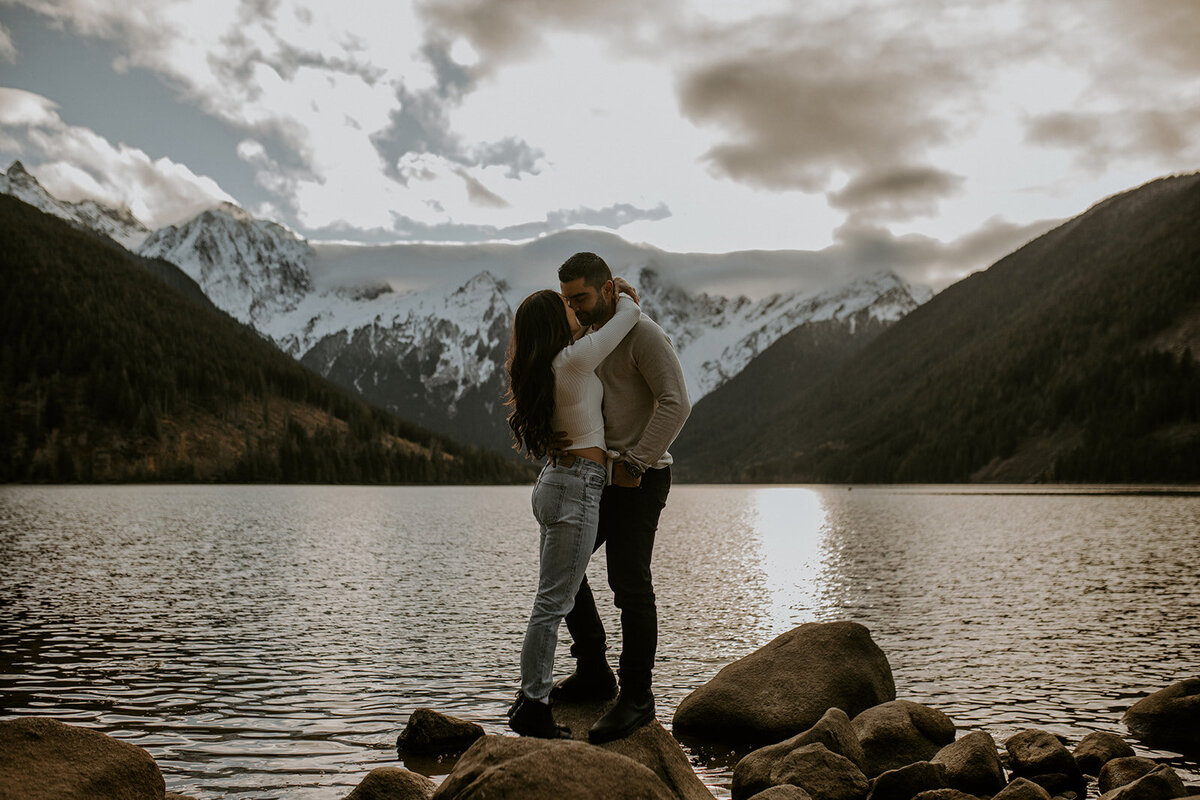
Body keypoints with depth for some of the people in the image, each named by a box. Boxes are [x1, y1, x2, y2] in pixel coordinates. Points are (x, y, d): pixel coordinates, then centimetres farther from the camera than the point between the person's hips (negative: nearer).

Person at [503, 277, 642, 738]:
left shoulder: (539, 368, 12)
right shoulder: (574, 359, -13)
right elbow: (630, 312, -4)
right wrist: (623, 299, 17)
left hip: (555, 480, 10)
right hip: (578, 485, -10)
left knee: (552, 599, 12)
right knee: (554, 602, -6)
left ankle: (531, 698, 17)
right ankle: (532, 709, -1)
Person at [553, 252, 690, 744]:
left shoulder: (643, 334, -13)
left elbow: (676, 404, -20)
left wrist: (635, 464, -20)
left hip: (640, 480, -9)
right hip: (600, 477, 9)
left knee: (629, 584, -7)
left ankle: (636, 699, 4)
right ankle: (593, 674, 21)